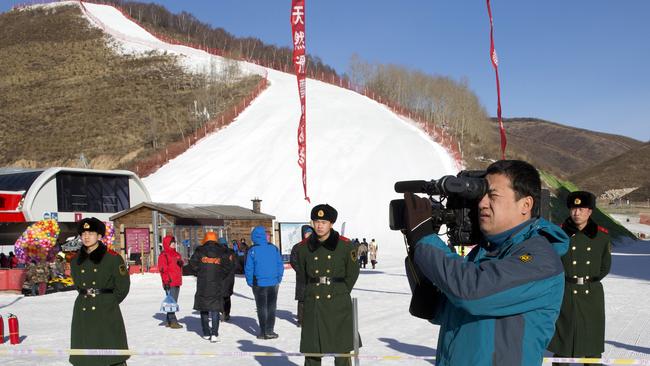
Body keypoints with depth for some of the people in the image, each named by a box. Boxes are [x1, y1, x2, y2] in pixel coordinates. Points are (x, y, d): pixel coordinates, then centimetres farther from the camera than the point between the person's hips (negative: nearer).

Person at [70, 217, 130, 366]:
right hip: (83, 314, 5)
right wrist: (86, 296, 12)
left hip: (107, 314, -5)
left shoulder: (112, 257, -5)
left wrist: (109, 302, 1)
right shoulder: (76, 261, 9)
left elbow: (123, 285, 0)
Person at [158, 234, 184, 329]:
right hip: (170, 283, -8)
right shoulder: (163, 255, -7)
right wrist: (166, 281, -17)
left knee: (174, 301, 12)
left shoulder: (177, 254, 18)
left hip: (177, 282, 9)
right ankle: (172, 321, -9)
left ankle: (168, 321, 19)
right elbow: (162, 269, -13)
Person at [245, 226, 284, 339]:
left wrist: (250, 282, 4)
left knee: (261, 308, 8)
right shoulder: (274, 248, -3)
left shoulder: (252, 251, -9)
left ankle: (263, 332, 8)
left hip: (259, 284, -2)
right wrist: (278, 279, 9)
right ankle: (269, 331, 10)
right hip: (273, 283, 2)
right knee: (271, 307, 11)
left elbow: (248, 268, -6)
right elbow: (280, 265, 0)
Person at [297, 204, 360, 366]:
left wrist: (339, 294, 8)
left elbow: (352, 275, 8)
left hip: (339, 306, -1)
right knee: (311, 351, 5)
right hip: (313, 306, 2)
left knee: (342, 352, 1)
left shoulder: (345, 246, -2)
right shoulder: (304, 248, 3)